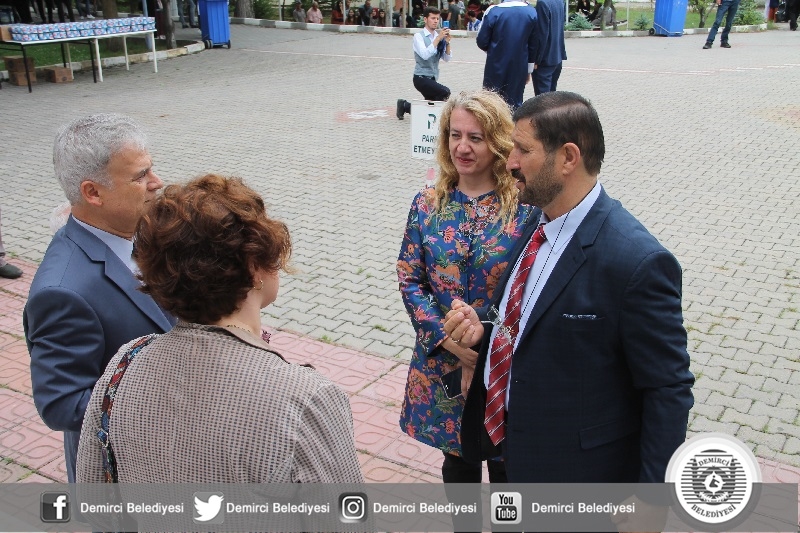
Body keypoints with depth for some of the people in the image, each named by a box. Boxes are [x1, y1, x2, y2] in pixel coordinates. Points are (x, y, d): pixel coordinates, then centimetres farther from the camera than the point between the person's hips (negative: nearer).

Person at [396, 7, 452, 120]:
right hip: (421, 78, -7)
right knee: (445, 92, -26)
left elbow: (447, 59, 3)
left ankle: (405, 105, 31)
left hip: (432, 78, 7)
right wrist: (438, 38, -26)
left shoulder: (439, 37, 6)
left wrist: (447, 43, -13)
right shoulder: (419, 36, -9)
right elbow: (425, 55, -25)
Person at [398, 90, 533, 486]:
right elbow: (409, 279, -2)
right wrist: (447, 338, -13)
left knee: (506, 459, 16)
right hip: (443, 360, 3)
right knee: (457, 454, 22)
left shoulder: (525, 207, -12)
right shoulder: (427, 205, -3)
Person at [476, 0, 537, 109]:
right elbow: (534, 45, 2)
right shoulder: (532, 12, -3)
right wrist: (529, 70, 11)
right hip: (519, 67, 2)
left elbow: (481, 42, -7)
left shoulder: (493, 11, -11)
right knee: (514, 102, 9)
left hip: (496, 65, -2)